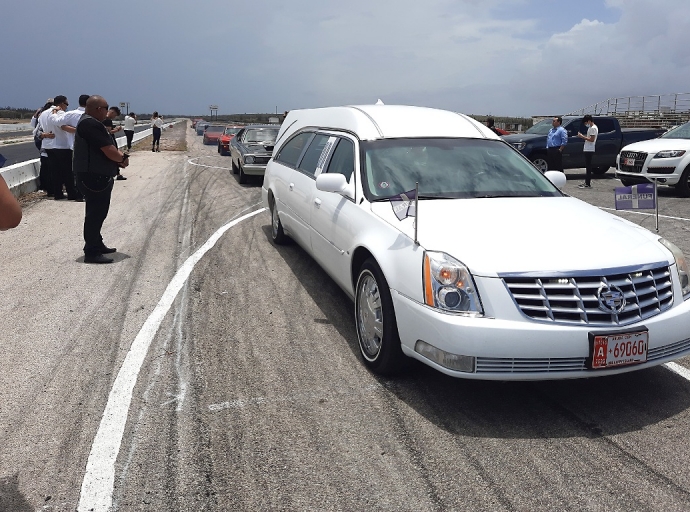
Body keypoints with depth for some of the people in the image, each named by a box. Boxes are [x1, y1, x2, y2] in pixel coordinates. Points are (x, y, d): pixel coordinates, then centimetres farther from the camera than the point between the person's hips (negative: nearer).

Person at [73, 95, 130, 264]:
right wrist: (123, 158, -4)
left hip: (98, 177, 11)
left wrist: (120, 157, -3)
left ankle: (97, 245, 29)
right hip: (94, 177, -11)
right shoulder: (91, 124, -19)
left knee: (99, 212, 18)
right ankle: (91, 252, -2)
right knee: (95, 214, -7)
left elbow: (109, 148, 17)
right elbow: (108, 151, -23)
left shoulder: (92, 123, 16)